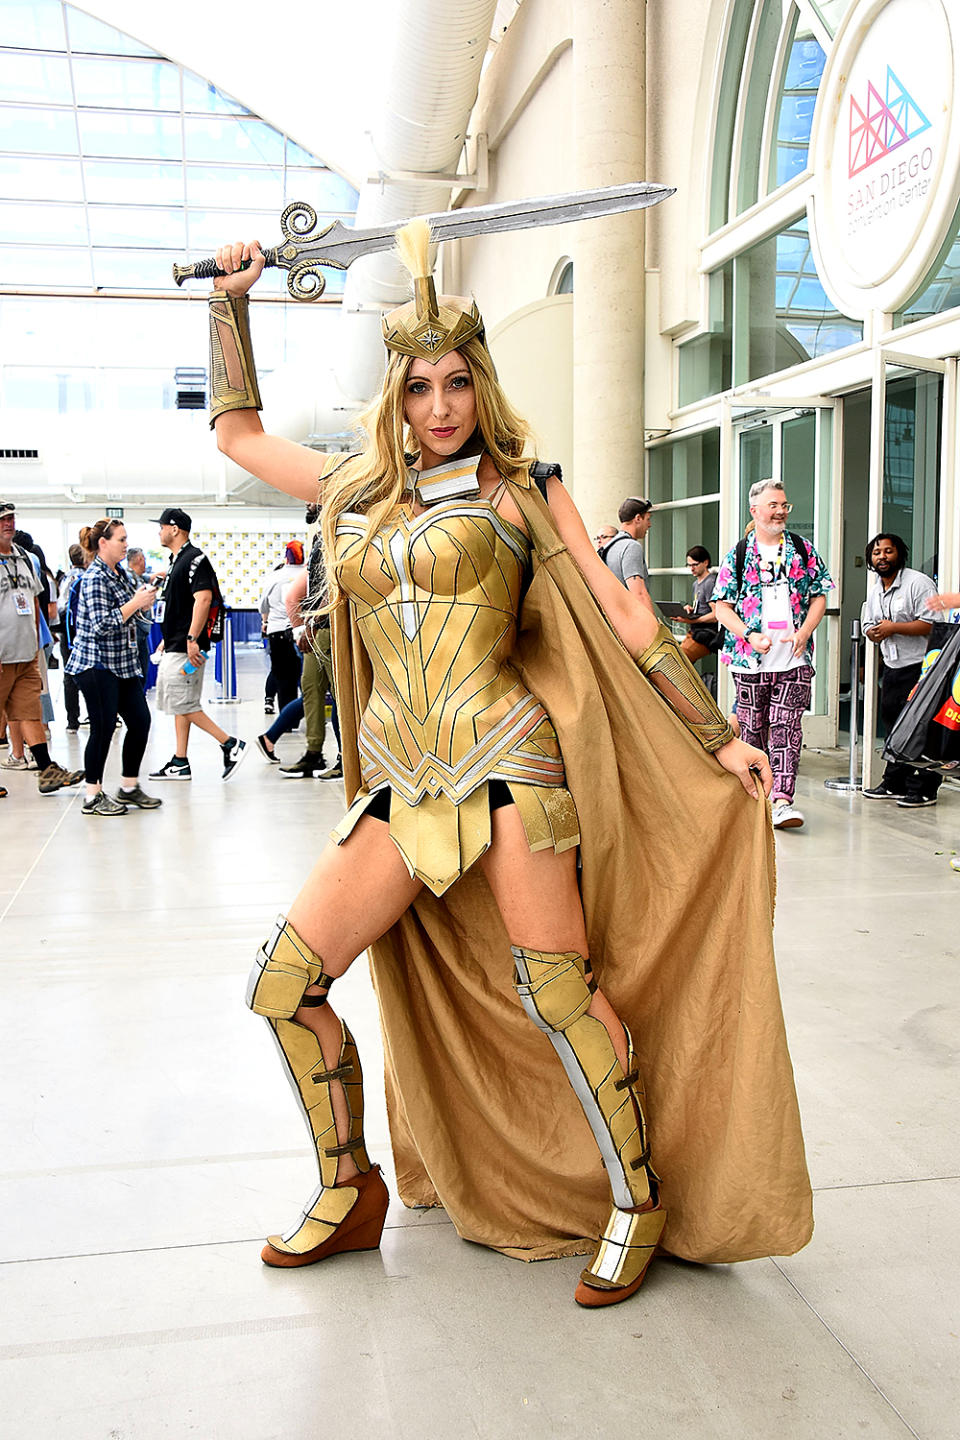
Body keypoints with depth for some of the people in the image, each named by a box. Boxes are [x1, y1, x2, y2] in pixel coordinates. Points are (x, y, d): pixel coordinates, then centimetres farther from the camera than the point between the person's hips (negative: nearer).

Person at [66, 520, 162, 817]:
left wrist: (145, 599, 6)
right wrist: (136, 602, -20)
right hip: (96, 663, -9)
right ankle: (93, 797, 6)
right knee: (104, 727, -5)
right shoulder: (94, 578, -15)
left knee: (140, 721, 6)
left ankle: (129, 788, 19)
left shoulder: (121, 572, 12)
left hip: (123, 662, 9)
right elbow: (102, 625, -23)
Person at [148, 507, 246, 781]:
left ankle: (230, 744, -4)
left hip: (186, 648, -10)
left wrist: (192, 639, -29)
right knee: (178, 705, 11)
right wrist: (167, 640, 23)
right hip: (174, 647, 10)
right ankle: (180, 763, 15)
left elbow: (204, 598, -25)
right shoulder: (176, 560, 18)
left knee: (183, 705, -10)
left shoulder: (194, 559, -14)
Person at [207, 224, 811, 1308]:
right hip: (402, 785, 5)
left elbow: (622, 617, 1)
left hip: (504, 757, -4)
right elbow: (236, 430, 28)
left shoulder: (517, 486, 2)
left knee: (556, 993, -7)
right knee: (283, 979, -2)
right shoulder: (358, 489, 15)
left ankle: (639, 1203, 15)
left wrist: (717, 738, 1)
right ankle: (349, 1193, 18)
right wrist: (230, 297, 23)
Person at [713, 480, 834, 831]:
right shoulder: (737, 555, 4)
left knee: (786, 726, -9)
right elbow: (722, 605, 2)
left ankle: (782, 800, -14)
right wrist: (750, 637, -12)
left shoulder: (803, 549, 9)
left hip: (795, 658, 0)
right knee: (753, 727, 7)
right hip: (750, 658, 0)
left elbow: (819, 596, 10)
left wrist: (803, 633, -7)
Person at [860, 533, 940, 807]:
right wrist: (873, 633, -2)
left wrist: (893, 628, -20)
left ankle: (924, 788, -2)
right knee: (892, 723, 11)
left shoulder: (918, 582, -10)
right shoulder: (874, 591, 15)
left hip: (919, 666, -8)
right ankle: (895, 784, 21)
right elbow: (869, 626, 23)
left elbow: (931, 624, -19)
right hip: (891, 668, 8)